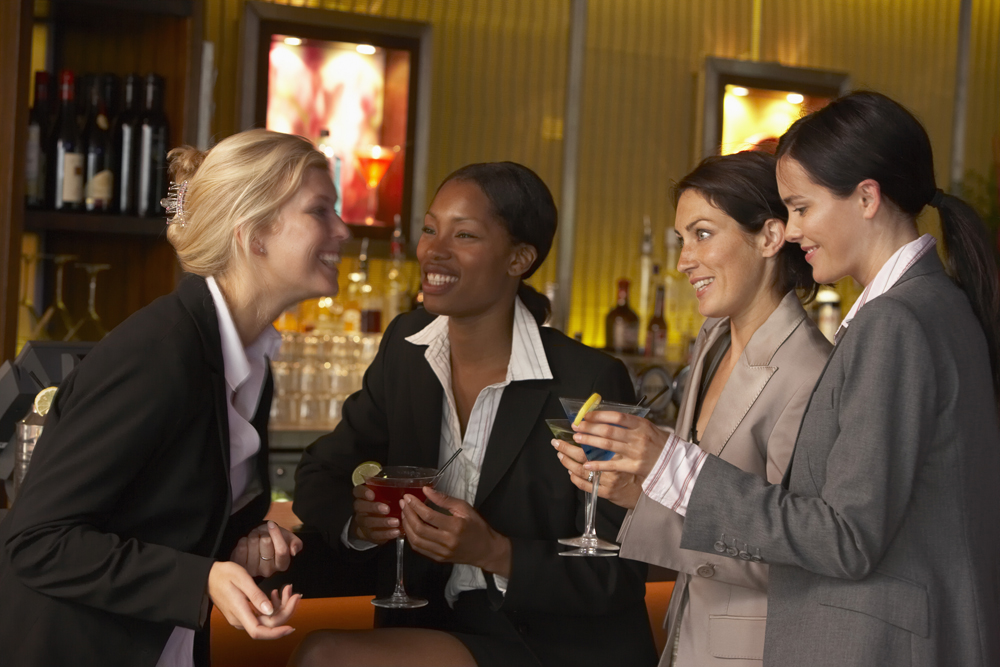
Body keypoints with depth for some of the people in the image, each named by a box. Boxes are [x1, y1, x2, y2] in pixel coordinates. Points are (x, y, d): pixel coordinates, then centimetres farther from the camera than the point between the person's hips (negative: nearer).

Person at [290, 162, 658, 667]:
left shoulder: (590, 382, -17)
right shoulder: (406, 348, 1)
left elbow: (619, 577, -15)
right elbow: (320, 474, 7)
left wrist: (494, 553, -28)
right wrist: (356, 519, -15)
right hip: (432, 621, 6)